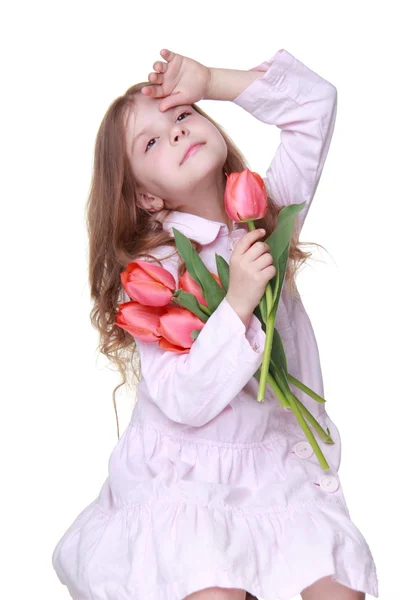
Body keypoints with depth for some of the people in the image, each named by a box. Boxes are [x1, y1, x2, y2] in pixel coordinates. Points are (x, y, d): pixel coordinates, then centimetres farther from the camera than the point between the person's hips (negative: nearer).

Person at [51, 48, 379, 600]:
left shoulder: (270, 209, 3)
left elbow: (317, 101, -1)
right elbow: (184, 402, -19)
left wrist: (210, 81, -7)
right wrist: (238, 304, -26)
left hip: (276, 464, 4)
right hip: (182, 478, -3)